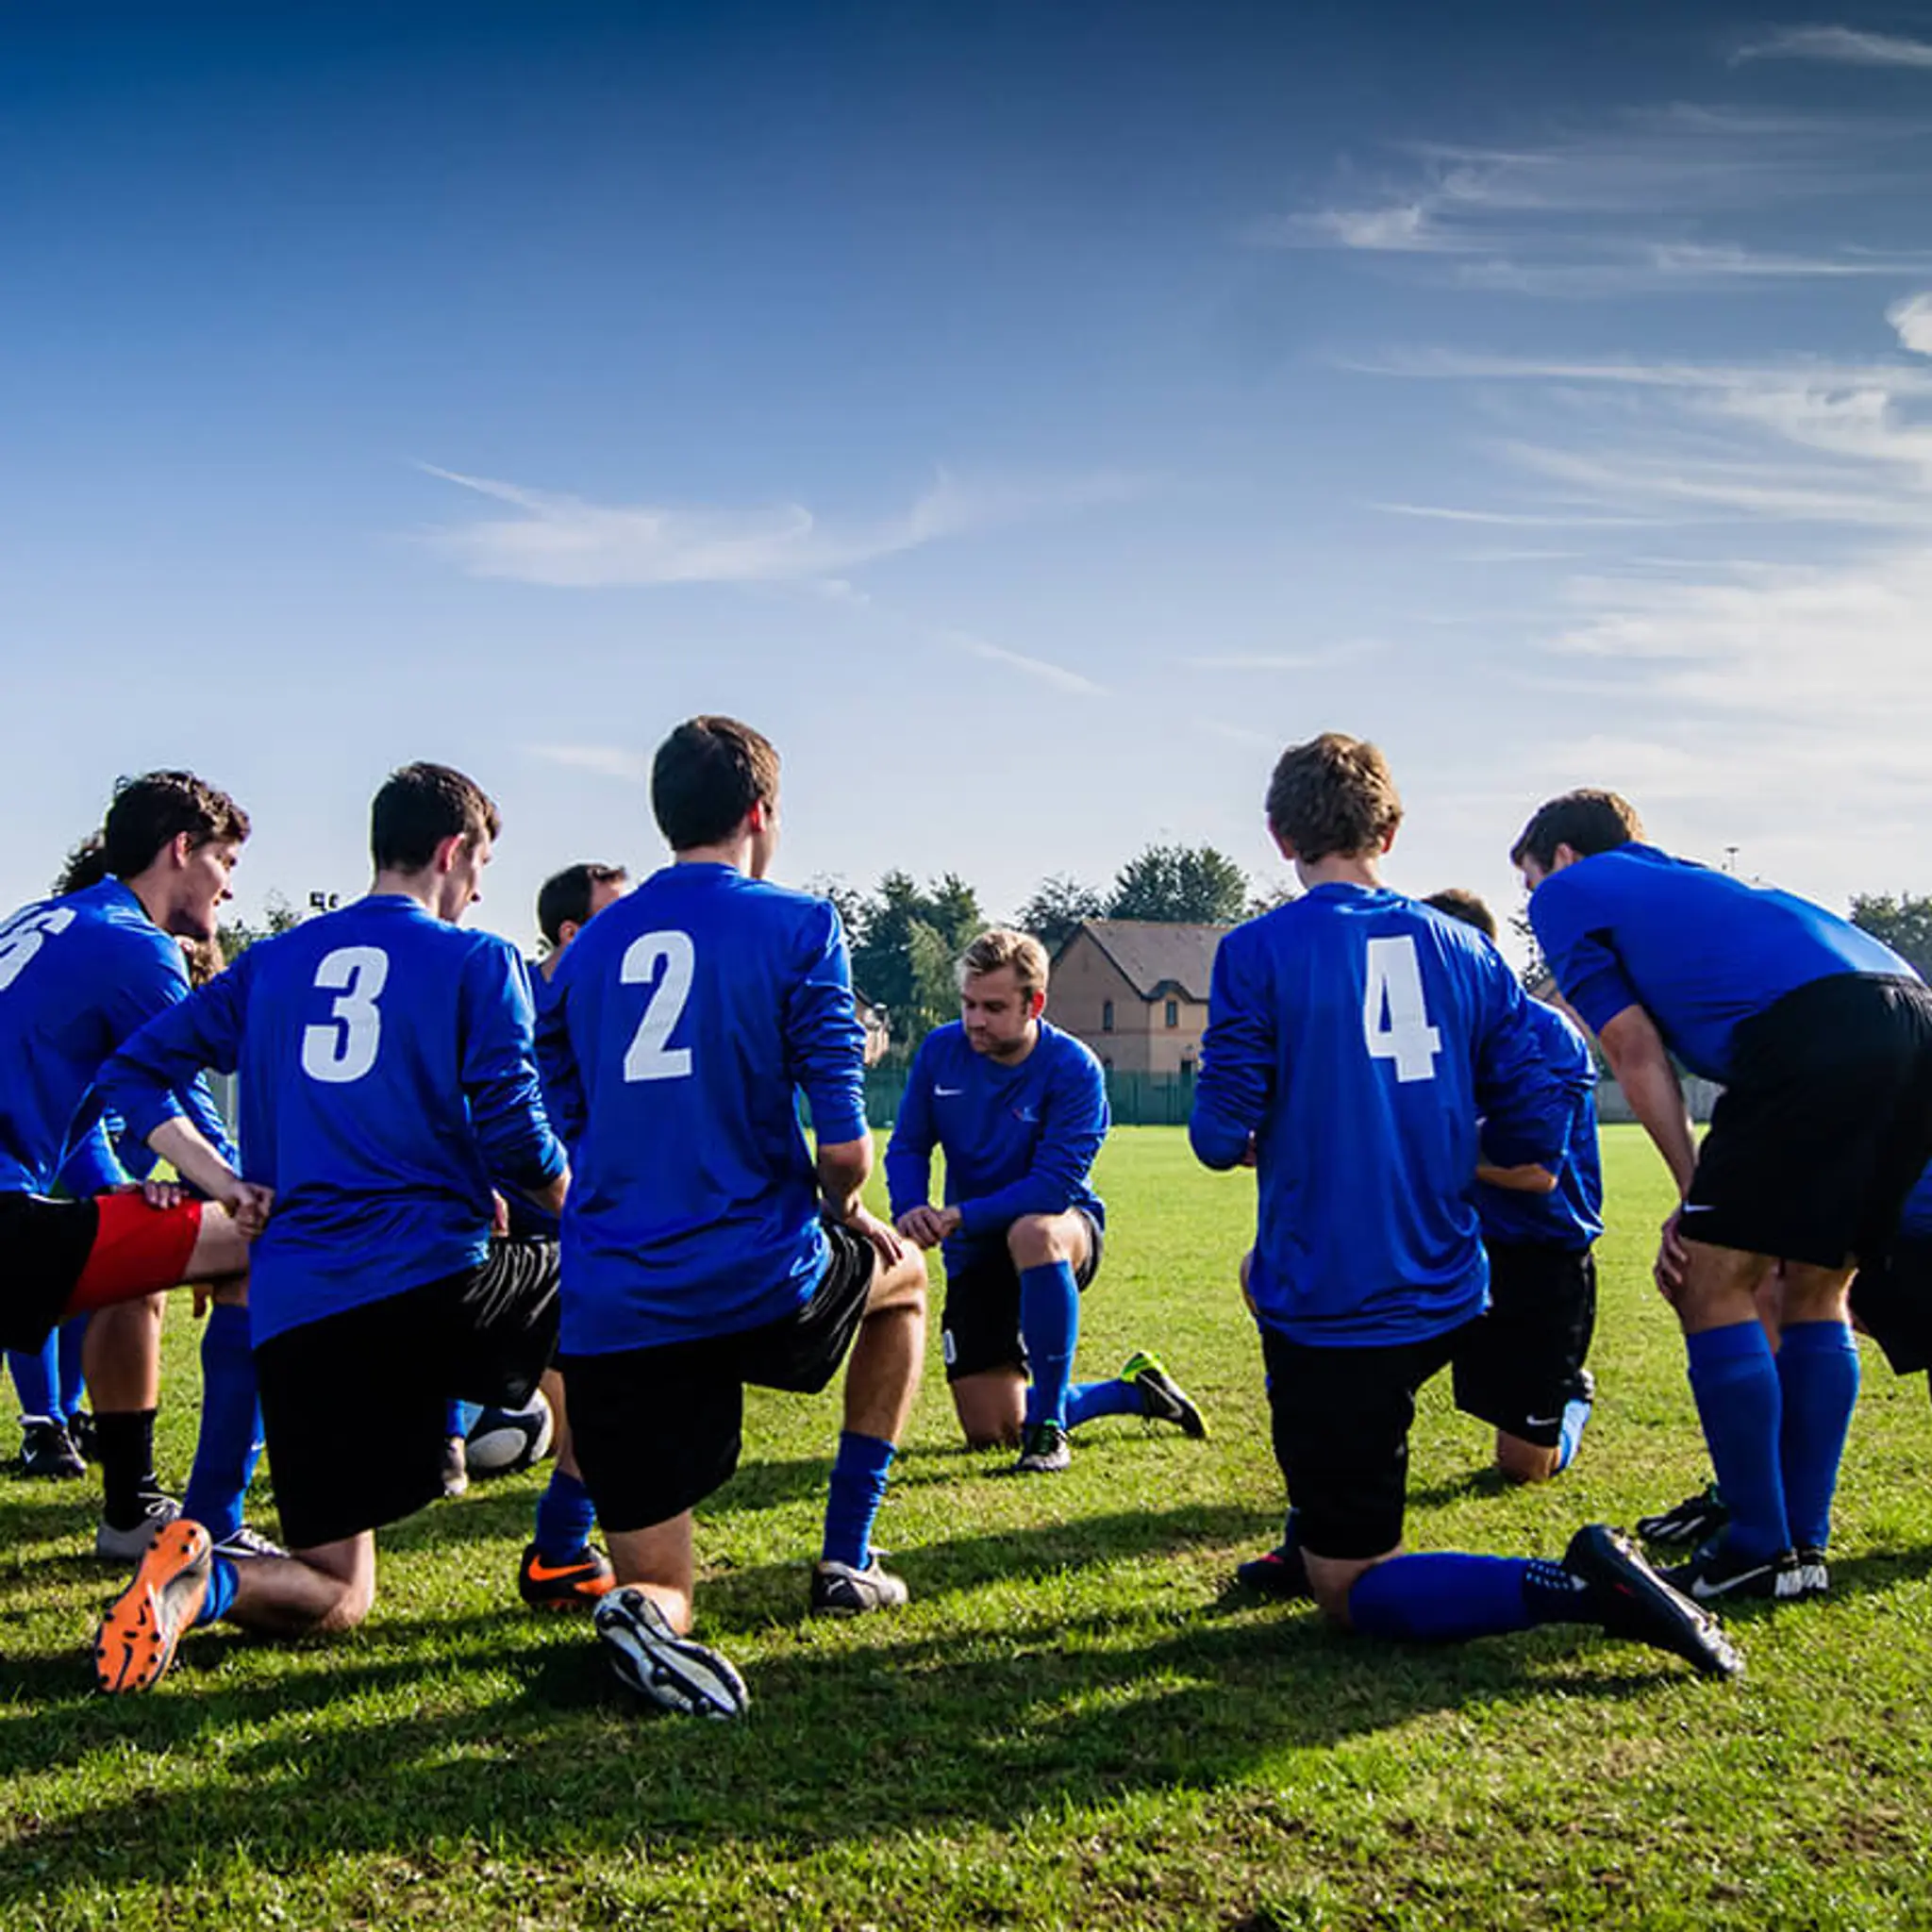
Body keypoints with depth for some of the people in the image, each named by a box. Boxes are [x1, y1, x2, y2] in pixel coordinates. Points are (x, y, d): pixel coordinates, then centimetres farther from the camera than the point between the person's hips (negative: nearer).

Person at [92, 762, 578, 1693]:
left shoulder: (275, 961, 17)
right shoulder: (479, 960, 3)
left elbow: (134, 1071, 14)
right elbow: (514, 1136, -3)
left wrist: (233, 1187, 12)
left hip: (293, 1310, 4)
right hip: (436, 1282, -4)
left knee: (334, 1598, 13)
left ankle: (200, 1581, -21)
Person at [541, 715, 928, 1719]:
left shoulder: (587, 948, 13)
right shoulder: (797, 928, -3)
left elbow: (563, 1138, 15)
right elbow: (843, 1146, -11)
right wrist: (842, 1214, 12)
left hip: (609, 1315, 4)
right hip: (759, 1288, -3)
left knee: (660, 1589, 14)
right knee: (902, 1271, 32)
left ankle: (645, 1610, -25)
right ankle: (845, 1559, 28)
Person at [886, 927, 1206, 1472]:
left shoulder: (1073, 1069, -19)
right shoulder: (940, 1050, -7)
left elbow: (1055, 1185, -25)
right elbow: (907, 1145, 1)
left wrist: (961, 1217, -33)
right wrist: (910, 1210, -20)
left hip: (1063, 1227, -4)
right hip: (975, 1257, 4)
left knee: (1032, 1233, -44)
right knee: (990, 1433, -2)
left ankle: (1047, 1425, -28)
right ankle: (1134, 1390, 24)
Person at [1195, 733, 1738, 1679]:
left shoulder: (1257, 951, -9)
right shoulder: (1465, 950, 5)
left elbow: (1223, 1134, -12)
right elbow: (1536, 1131, 3)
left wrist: (1235, 1133, 13)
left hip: (1331, 1313, -6)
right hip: (1445, 1300, 6)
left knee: (1351, 1592, 5)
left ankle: (1577, 1586, -20)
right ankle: (1312, 1537, 35)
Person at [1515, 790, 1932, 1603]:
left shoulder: (1567, 893, 18)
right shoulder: (1686, 883, 39)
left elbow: (1638, 1056, 9)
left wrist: (1697, 1199, 11)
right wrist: (1711, 1209, 25)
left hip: (1814, 1024, -8)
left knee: (1714, 1284, 2)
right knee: (1815, 1290, 18)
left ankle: (1760, 1551, 5)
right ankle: (1806, 1545, 20)